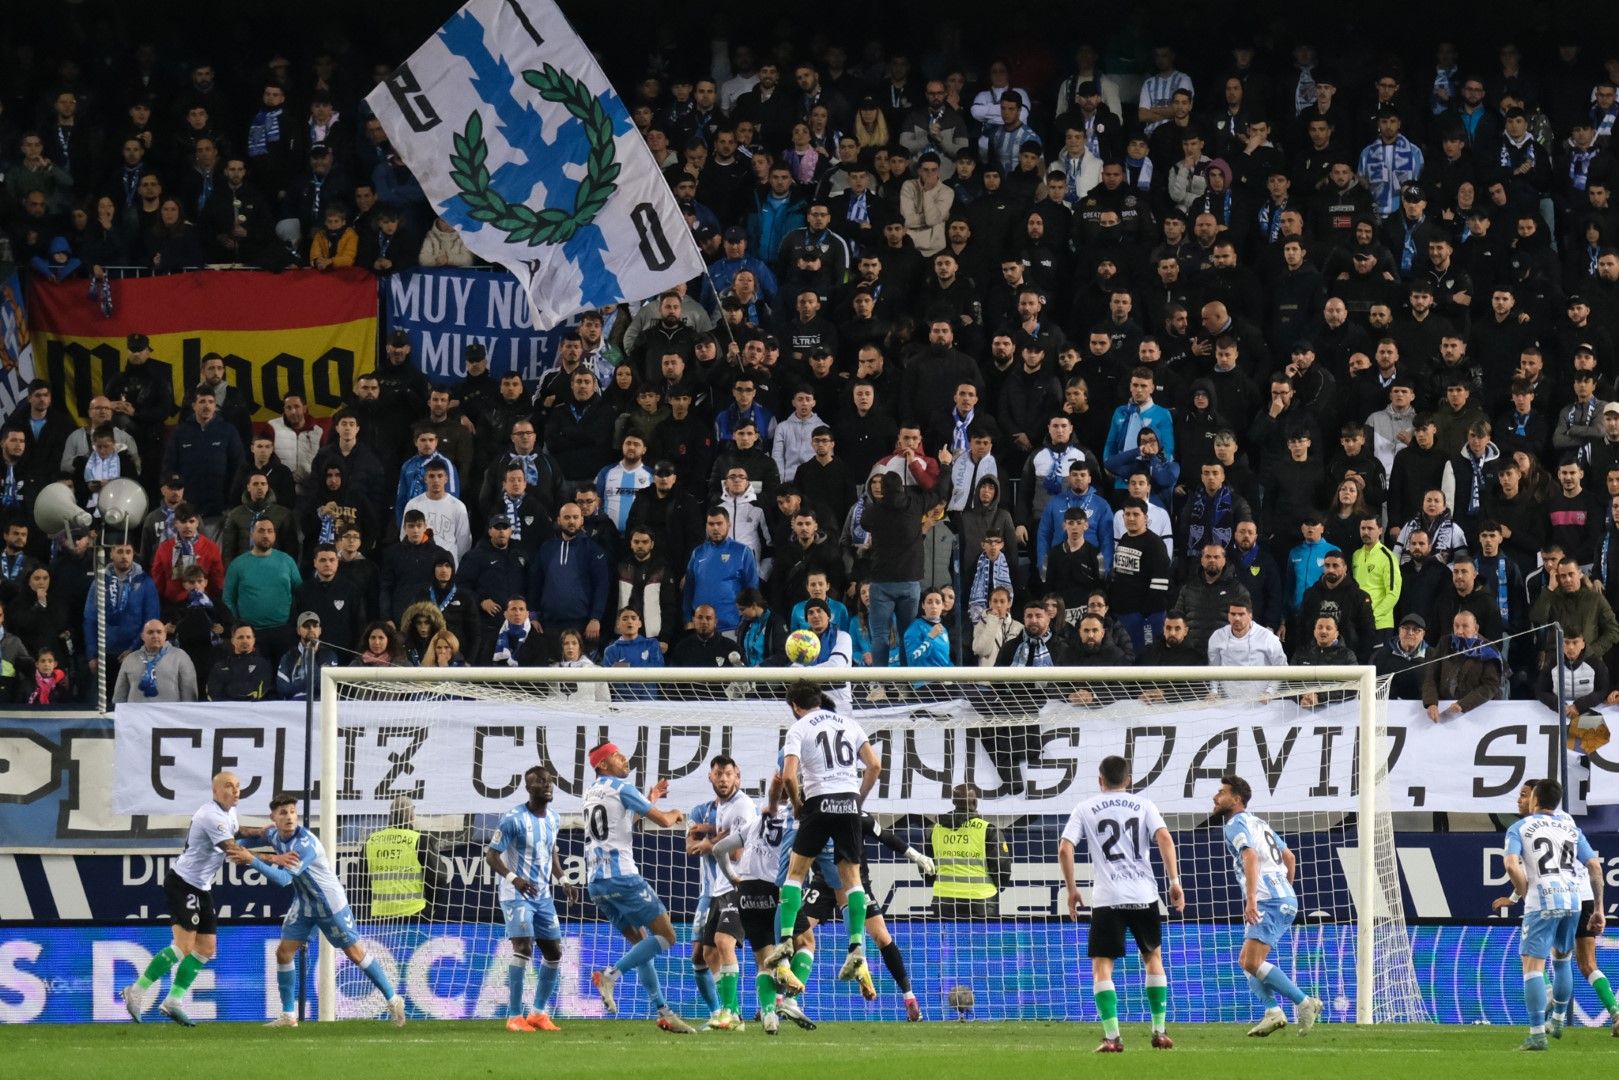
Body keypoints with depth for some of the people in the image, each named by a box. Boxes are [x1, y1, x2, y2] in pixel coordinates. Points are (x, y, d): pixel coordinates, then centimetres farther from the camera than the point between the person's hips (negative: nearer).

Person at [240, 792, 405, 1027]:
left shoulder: (306, 843, -29)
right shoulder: (274, 835, -6)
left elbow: (284, 878, -37)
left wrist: (253, 860, -41)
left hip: (330, 903, -7)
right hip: (304, 904, 7)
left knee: (355, 953, 0)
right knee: (284, 952, -1)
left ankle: (393, 999, 14)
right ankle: (288, 1015, 6)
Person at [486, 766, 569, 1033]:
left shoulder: (554, 819, 8)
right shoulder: (514, 819, -15)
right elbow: (491, 855, -15)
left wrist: (560, 879, 10)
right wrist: (513, 878, -30)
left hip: (543, 895, 7)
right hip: (517, 894, -7)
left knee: (554, 953, 7)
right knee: (523, 948, -20)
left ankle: (539, 1013, 18)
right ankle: (514, 1016, -17)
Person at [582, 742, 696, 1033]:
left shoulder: (591, 793, 19)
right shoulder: (621, 788, -6)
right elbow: (663, 821, -5)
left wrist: (650, 799, 37)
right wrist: (674, 814, 17)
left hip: (596, 880, 9)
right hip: (622, 876, -9)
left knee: (641, 943, 14)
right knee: (665, 936, -5)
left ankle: (663, 1012, 8)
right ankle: (611, 976, -18)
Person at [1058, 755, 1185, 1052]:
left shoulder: (1085, 809, 6)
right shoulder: (1143, 806, 8)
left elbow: (1064, 849, -3)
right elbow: (1164, 839, -6)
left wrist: (1071, 889, 7)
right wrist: (1174, 881, -4)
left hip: (1107, 899, -2)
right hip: (1144, 896, 2)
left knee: (1101, 966, 2)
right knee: (1153, 957, 20)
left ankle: (1112, 1036, -12)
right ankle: (1160, 1032, 19)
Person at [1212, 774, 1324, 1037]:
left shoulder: (1236, 824, -6)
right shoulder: (1258, 822, 24)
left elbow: (1250, 857, -24)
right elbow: (1289, 858, 29)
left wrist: (1251, 897, -32)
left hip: (1269, 902, -10)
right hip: (1284, 898, 10)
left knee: (1253, 963, -16)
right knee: (1246, 962, 11)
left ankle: (1305, 1003, -16)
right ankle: (1273, 1012, -4)